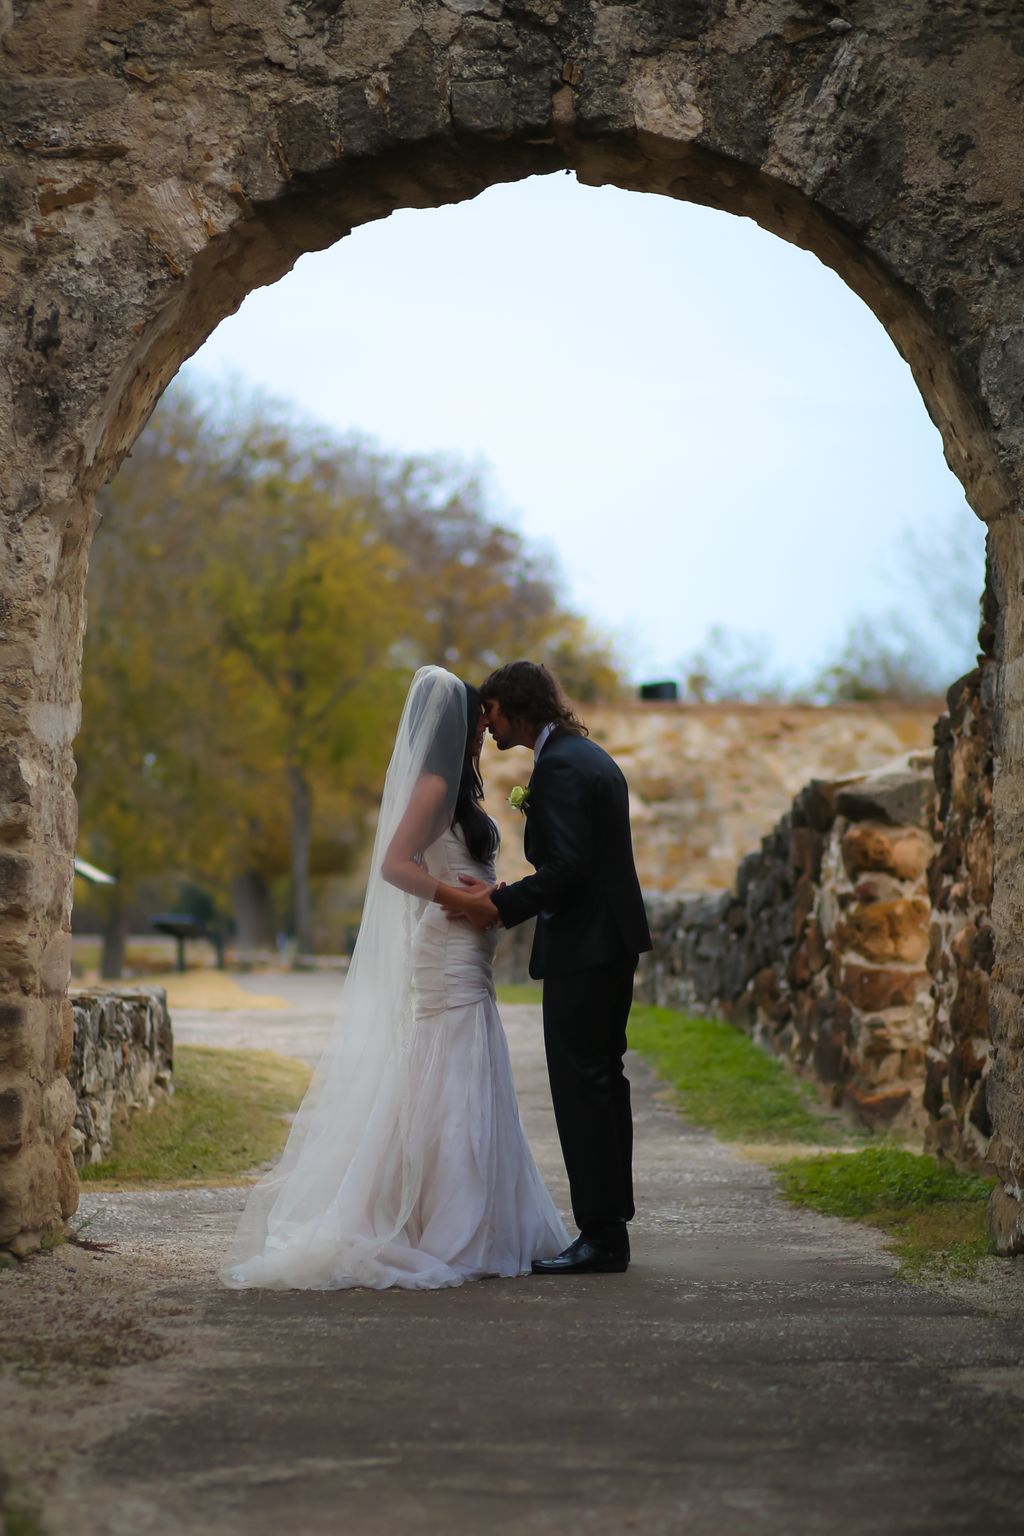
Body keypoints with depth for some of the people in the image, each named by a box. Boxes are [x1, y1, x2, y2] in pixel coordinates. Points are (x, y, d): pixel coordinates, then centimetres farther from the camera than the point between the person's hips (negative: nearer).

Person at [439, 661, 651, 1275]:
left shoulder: (559, 767, -15)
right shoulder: (594, 757, 17)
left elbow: (565, 867, -23)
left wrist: (499, 908, -15)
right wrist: (503, 897, 10)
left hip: (582, 949, -11)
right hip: (613, 944, 11)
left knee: (582, 1090, -7)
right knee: (604, 1083, 14)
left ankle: (601, 1236, -5)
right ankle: (611, 1224, 19)